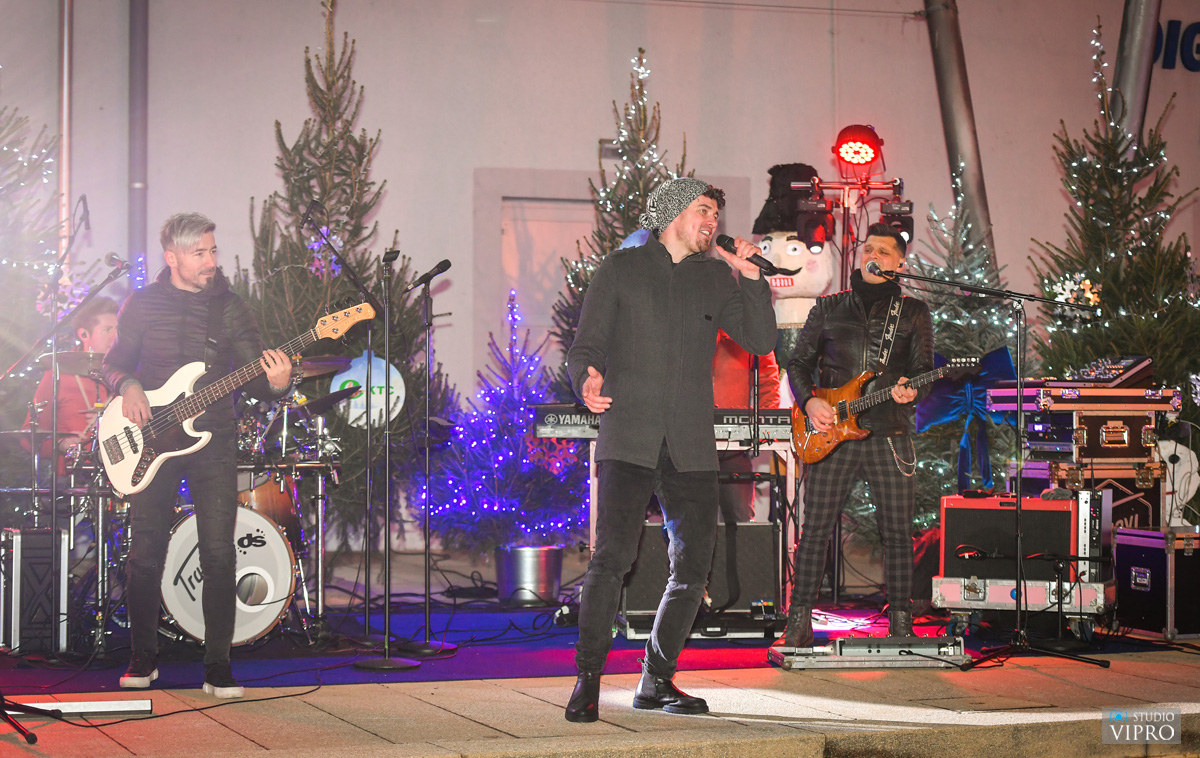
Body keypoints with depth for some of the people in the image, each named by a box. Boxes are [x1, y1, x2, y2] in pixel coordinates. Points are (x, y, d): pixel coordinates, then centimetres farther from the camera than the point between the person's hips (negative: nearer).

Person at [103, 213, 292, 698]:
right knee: (146, 554, 2)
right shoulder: (142, 305, 5)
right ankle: (143, 660, 18)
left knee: (219, 555, -7)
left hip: (213, 441, 0)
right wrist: (128, 386, -10)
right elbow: (114, 362, 11)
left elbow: (253, 379, 2)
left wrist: (275, 384, -20)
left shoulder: (231, 309, 5)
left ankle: (218, 668, 0)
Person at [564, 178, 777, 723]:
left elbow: (761, 341, 7)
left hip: (691, 447, 4)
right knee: (613, 556, -17)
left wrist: (750, 276, -3)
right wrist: (588, 380, -19)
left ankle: (656, 682, 16)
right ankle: (587, 681, -8)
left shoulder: (715, 278, 15)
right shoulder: (621, 269, 5)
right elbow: (585, 346, 3)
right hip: (628, 439, -4)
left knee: (693, 566, 1)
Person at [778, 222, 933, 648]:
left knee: (898, 532, -2)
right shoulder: (828, 308, 13)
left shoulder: (913, 312, 10)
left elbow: (924, 368, 3)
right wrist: (809, 401, -4)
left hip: (889, 436, 0)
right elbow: (799, 362, 14)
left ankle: (901, 625, 8)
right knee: (815, 529, -1)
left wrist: (910, 390, -19)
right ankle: (799, 624, 6)